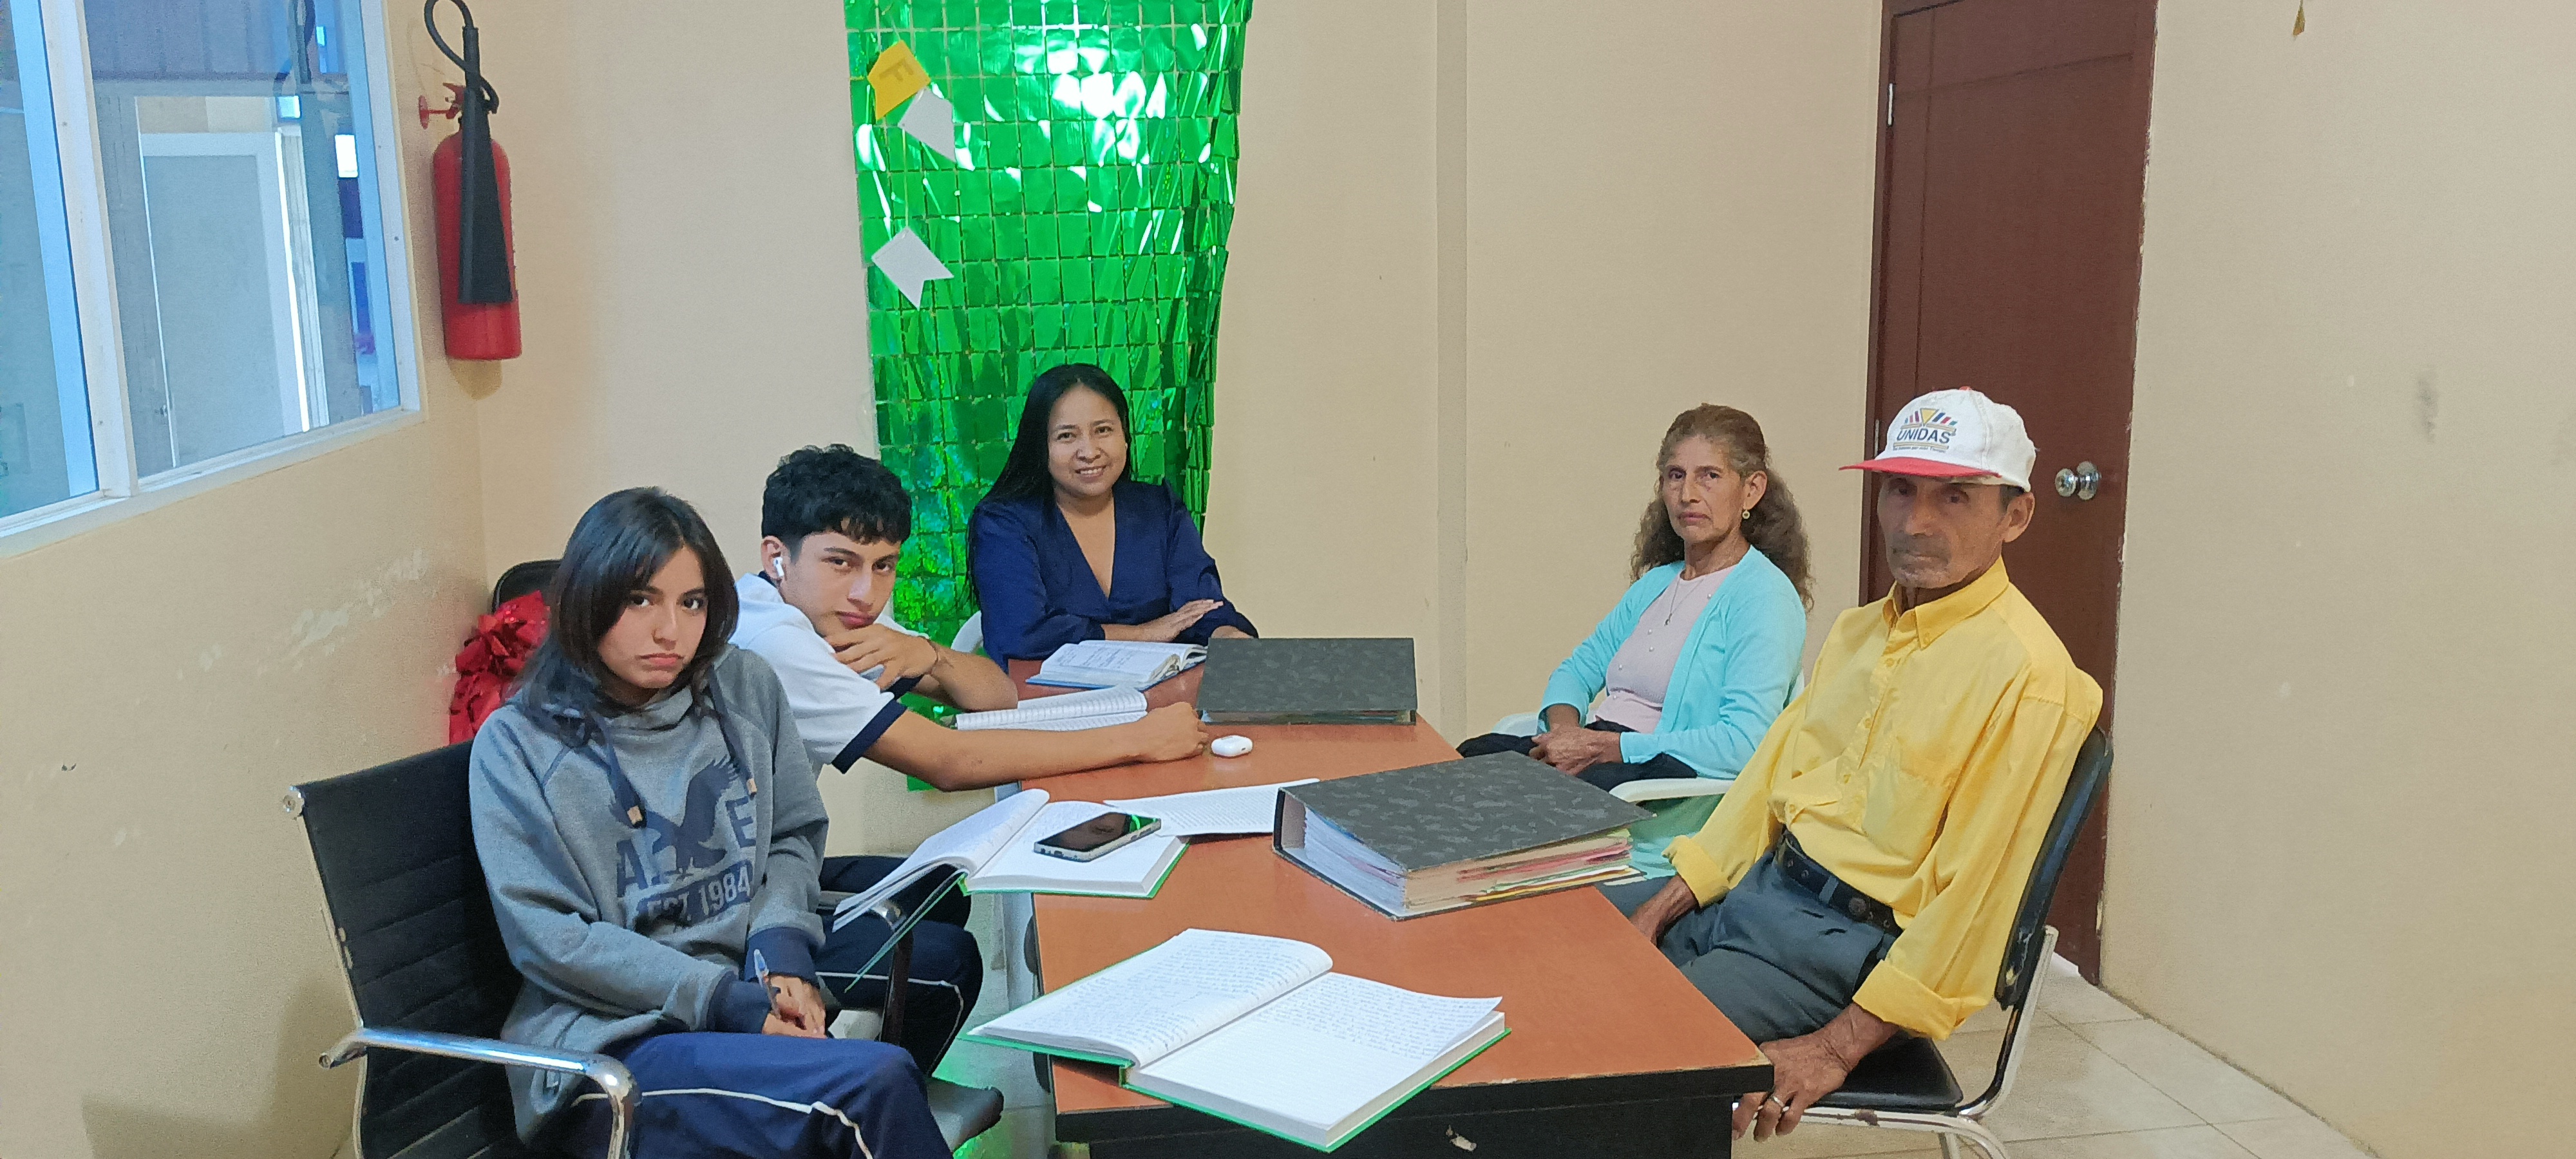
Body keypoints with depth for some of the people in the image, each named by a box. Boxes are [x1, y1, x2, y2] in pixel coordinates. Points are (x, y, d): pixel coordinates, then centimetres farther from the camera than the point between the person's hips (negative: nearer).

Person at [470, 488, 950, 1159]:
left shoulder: (746, 689, 9)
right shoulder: (518, 746, -2)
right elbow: (548, 936, -8)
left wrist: (780, 949, -5)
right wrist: (720, 1000, -16)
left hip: (750, 1003, 4)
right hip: (608, 1041, -4)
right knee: (880, 1082, -29)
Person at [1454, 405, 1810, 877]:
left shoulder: (1764, 596, -4)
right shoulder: (1656, 582, 22)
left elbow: (1742, 743, -16)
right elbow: (1579, 669, 23)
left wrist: (1602, 746, -17)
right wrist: (1565, 730, -3)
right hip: (1593, 758, 7)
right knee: (1471, 758, -20)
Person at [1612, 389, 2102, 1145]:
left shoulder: (2024, 674, -16)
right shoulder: (1858, 631, 13)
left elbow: (1973, 894, -19)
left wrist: (1838, 1049, -20)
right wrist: (1659, 910, 6)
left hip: (1854, 945, -9)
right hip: (1760, 887, 9)